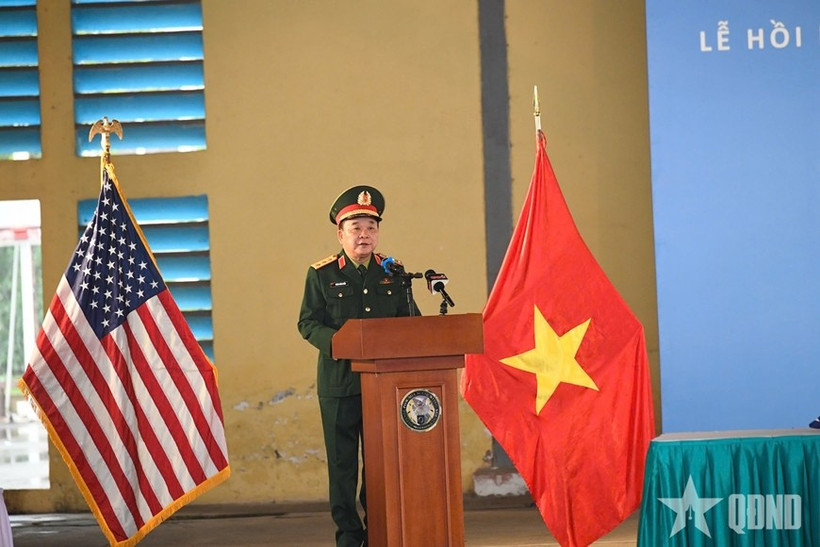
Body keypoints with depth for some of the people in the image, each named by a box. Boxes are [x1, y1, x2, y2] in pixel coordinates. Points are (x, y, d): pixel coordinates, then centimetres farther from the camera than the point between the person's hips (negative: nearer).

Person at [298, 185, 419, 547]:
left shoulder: (393, 273, 11)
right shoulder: (322, 275, 3)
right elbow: (308, 323, -1)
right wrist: (337, 342, -19)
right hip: (339, 381, -2)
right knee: (342, 462, 1)